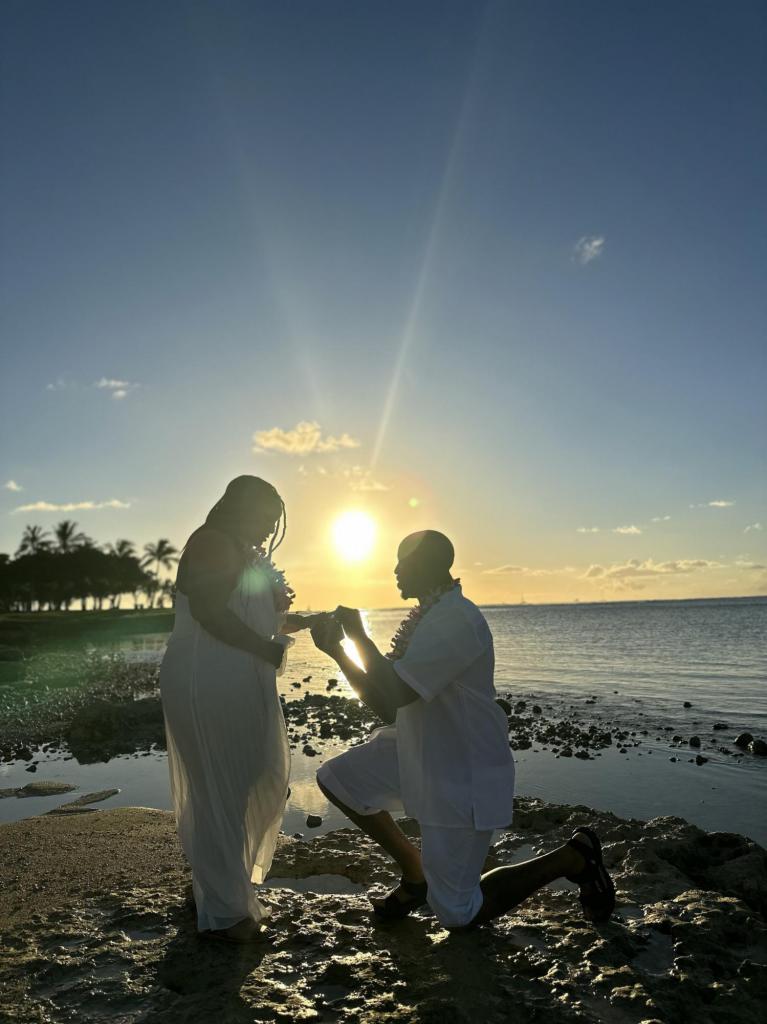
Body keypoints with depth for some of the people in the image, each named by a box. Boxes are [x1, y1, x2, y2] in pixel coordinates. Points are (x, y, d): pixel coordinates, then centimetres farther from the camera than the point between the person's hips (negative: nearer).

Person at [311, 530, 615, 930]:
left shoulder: (456, 619, -24)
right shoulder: (425, 618, 7)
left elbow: (395, 693, -29)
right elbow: (384, 701, 7)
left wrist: (358, 634, -17)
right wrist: (335, 650, -1)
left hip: (463, 774, -9)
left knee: (458, 914, 3)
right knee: (337, 777, 4)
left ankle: (571, 858, 16)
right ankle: (416, 872, 19)